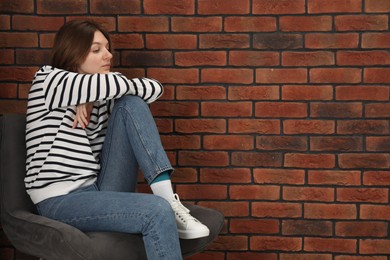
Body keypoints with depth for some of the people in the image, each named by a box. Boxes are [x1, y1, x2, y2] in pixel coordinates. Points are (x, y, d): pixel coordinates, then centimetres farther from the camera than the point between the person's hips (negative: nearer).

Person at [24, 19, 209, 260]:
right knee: (157, 212, -31)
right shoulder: (47, 80, -5)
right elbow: (109, 84, -22)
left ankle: (168, 198, -20)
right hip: (61, 201, -6)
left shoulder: (101, 97, 14)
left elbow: (155, 88, 1)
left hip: (99, 189, 6)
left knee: (131, 104, -11)